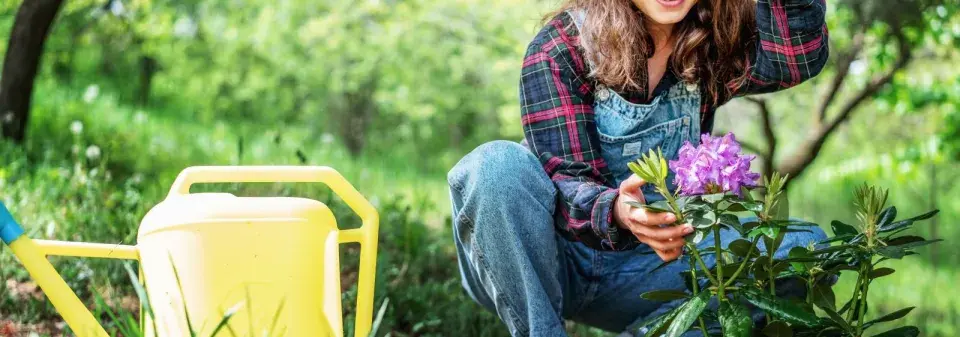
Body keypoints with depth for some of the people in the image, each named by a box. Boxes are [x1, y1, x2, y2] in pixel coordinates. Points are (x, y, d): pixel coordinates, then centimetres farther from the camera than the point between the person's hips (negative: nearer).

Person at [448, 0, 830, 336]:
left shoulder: (708, 49, -1)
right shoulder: (560, 48, -11)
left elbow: (800, 56, -22)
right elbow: (563, 180, -21)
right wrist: (616, 212, -43)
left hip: (641, 272, 3)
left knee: (806, 246, -16)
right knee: (496, 165, -33)